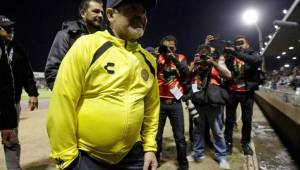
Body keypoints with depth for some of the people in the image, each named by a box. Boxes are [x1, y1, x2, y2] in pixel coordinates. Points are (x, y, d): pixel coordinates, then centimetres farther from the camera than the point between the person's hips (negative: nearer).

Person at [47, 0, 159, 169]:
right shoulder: (87, 46, -14)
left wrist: (150, 146, 7)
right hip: (87, 156, -4)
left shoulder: (148, 59, 2)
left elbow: (151, 107, 9)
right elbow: (62, 103, -14)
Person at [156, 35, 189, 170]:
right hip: (159, 102, 0)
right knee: (156, 136, 8)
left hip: (175, 102, 1)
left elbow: (186, 74, -8)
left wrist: (175, 59, -17)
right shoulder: (157, 58, 5)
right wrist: (156, 56, -18)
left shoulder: (180, 58, 8)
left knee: (180, 137, 7)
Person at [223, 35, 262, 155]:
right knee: (230, 119, 6)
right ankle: (228, 142, 21)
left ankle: (245, 143, 27)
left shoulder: (252, 54, 3)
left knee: (247, 120, 10)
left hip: (247, 92, 0)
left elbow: (258, 60, -21)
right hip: (231, 92, 0)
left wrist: (236, 53, -28)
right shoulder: (230, 56, 6)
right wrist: (229, 55, -22)